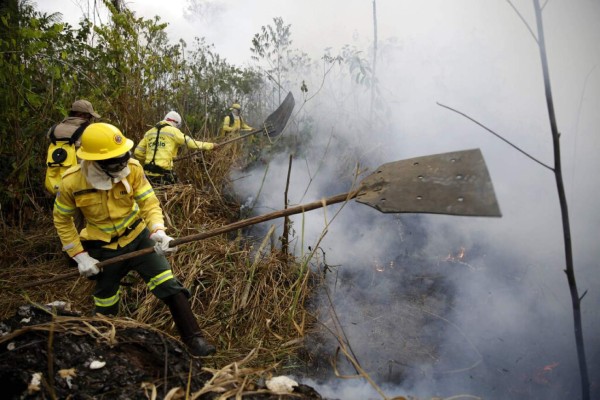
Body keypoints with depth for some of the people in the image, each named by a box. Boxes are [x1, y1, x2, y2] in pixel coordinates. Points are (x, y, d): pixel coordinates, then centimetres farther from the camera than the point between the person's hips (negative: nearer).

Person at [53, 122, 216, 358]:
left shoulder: (132, 168, -21)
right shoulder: (72, 182, -20)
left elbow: (149, 203, -18)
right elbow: (62, 220, -4)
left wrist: (158, 232, -37)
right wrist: (80, 256, -8)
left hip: (138, 238, 0)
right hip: (104, 250, 0)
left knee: (170, 287, -14)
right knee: (106, 307, 18)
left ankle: (193, 338, -4)